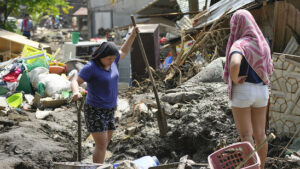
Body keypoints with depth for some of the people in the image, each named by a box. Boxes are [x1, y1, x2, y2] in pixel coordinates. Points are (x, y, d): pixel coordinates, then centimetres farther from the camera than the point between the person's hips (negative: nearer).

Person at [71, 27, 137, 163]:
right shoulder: (91, 67, -18)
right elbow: (75, 82, -20)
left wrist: (132, 36, 9)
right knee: (102, 145, -13)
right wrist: (76, 92, -42)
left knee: (104, 143, 13)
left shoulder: (109, 61, 3)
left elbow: (124, 52, 20)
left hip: (107, 111, 8)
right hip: (95, 111, -8)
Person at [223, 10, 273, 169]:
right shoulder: (262, 43, 5)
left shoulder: (239, 44, -17)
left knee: (245, 135, 2)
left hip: (242, 92, -6)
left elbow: (234, 64, -38)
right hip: (261, 92, 6)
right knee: (259, 134, 14)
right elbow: (269, 70, 17)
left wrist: (234, 79, -20)